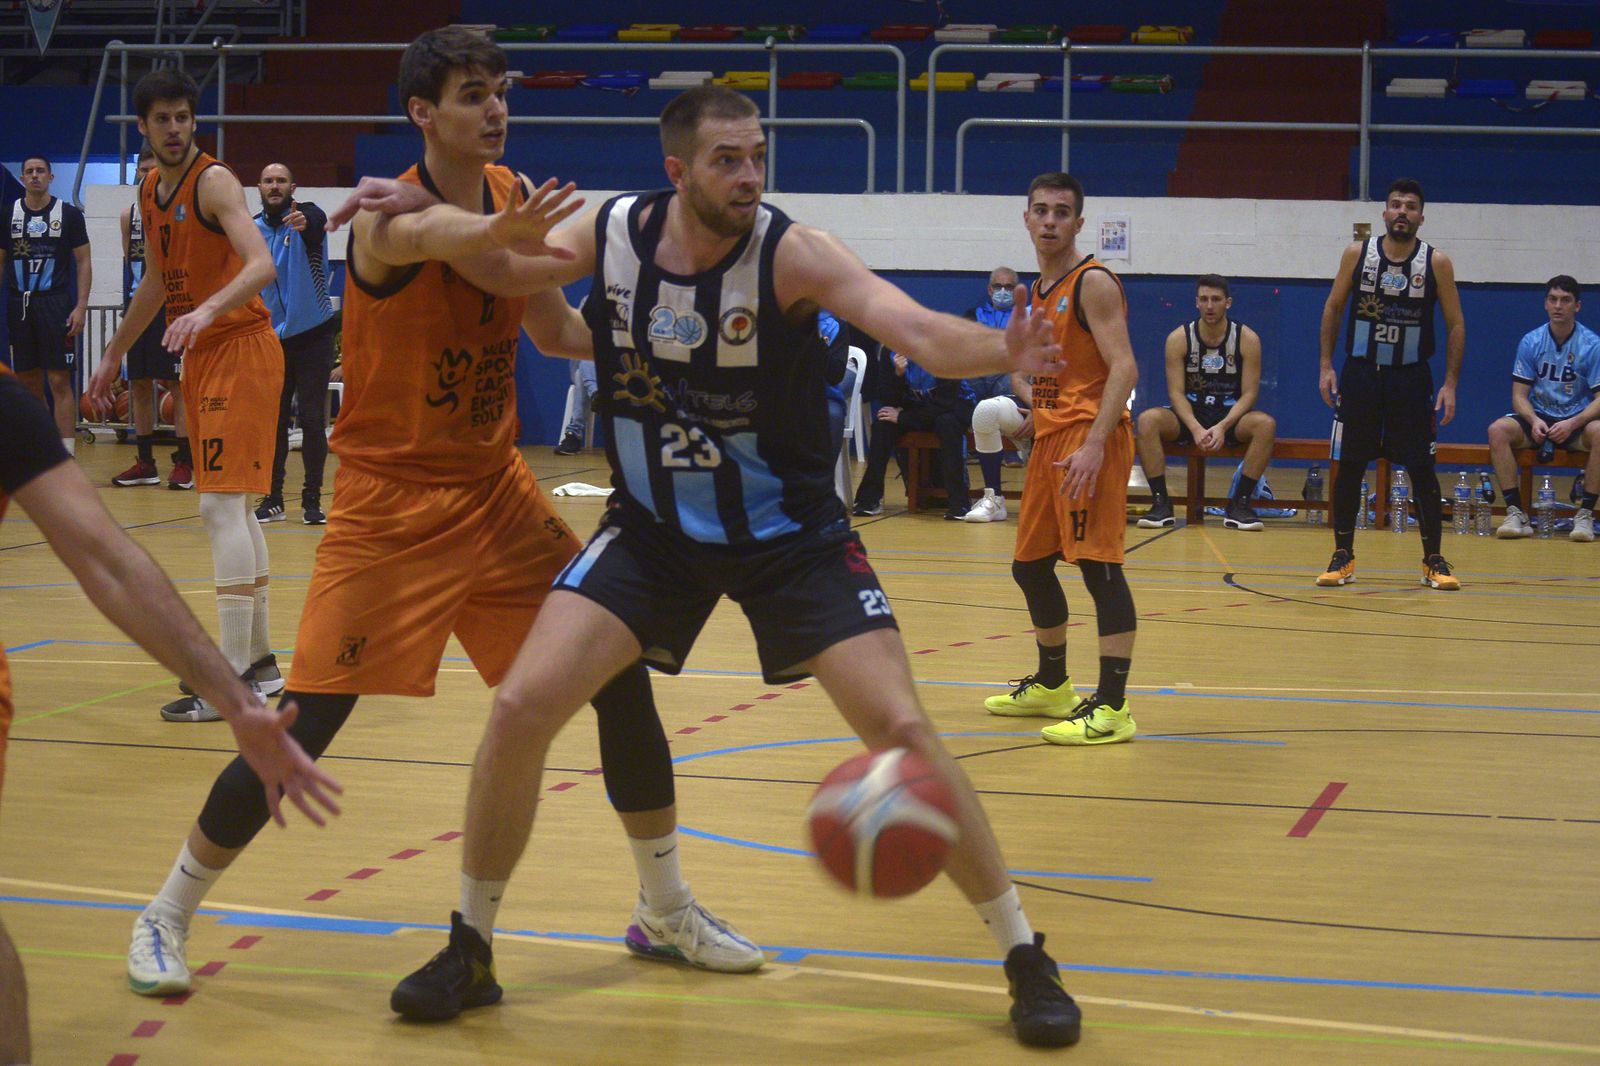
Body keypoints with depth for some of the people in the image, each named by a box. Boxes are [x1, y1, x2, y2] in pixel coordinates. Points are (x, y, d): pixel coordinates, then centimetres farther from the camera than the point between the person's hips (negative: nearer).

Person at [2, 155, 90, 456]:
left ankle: (67, 454, -7)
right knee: (28, 381, 7)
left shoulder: (69, 214, 1)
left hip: (55, 304, -3)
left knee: (59, 380, -7)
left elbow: (83, 262, 1)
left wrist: (81, 307, -8)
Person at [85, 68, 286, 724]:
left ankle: (233, 680, -16)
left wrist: (208, 310, -42)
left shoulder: (214, 181, -13)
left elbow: (261, 265, -27)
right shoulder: (150, 191, 13)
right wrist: (115, 355, 31)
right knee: (231, 507, 13)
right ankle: (259, 659, 22)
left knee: (221, 504, -15)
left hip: (241, 349, -9)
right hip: (201, 355, 9)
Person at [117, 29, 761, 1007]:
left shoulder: (512, 194, 3)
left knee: (622, 674, 0)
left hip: (497, 488, 6)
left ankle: (667, 911, 16)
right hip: (392, 500, -6)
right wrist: (514, 236, -66)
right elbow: (440, 239, -44)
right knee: (307, 723, -8)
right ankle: (168, 915, 11)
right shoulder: (389, 219, -17)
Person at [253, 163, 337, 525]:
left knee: (312, 419, -2)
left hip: (311, 335, -3)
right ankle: (272, 499, 11)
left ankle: (312, 500, 5)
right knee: (273, 420, 5)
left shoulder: (306, 215, -8)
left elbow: (317, 226, -34)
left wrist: (304, 224, -58)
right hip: (272, 339, 4)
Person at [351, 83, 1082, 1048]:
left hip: (791, 534, -2)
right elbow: (502, 271, 7)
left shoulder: (791, 252, -22)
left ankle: (1027, 960, 5)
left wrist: (1001, 350, -54)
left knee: (903, 731, -11)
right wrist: (416, 211, -6)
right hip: (653, 530, 3)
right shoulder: (610, 235, -12)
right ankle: (469, 951, 11)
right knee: (520, 709, -10)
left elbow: (918, 331, -35)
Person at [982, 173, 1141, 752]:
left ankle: (1112, 708, -16)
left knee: (1099, 564, -15)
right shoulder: (1039, 291, 17)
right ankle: (1052, 688, 33)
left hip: (1089, 437, -10)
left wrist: (1095, 444, -27)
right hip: (1049, 437, 10)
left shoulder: (1093, 283, -10)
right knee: (1030, 566, 17)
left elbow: (1124, 368, -19)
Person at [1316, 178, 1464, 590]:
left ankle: (1434, 560, 9)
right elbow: (1333, 309, 8)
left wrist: (1450, 383, -7)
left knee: (1422, 470, -1)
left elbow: (1455, 325, 0)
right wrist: (1326, 365, 1)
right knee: (1349, 465, 2)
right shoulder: (1357, 254, 0)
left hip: (1411, 377, -1)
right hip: (1360, 372, 1)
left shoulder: (1436, 263, -4)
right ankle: (1343, 556, 13)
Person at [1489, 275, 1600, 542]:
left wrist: (1572, 423, -27)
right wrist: (1534, 421, -22)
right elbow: (1519, 395, 0)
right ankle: (1516, 513, -26)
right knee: (1498, 429, -27)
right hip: (1538, 418, 2)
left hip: (1577, 422, -2)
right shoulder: (1531, 342, 0)